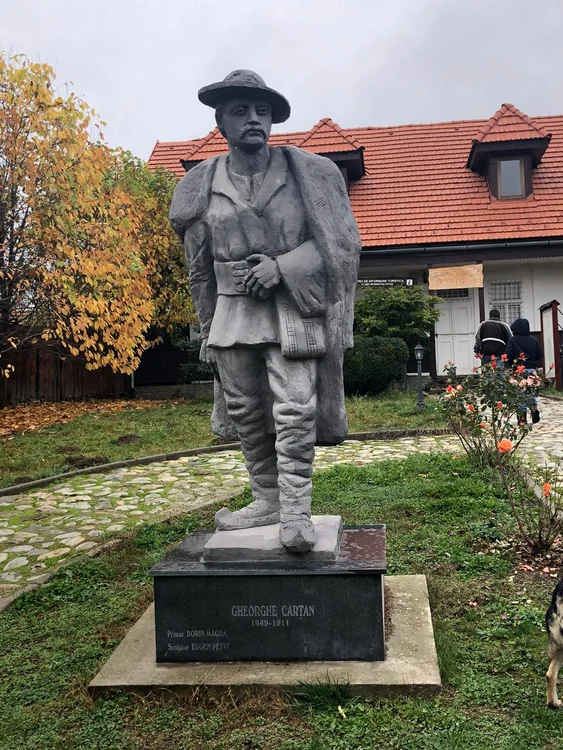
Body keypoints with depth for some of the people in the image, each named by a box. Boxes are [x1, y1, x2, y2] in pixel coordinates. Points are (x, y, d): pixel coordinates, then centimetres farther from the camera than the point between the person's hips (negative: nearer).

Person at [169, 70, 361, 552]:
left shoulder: (309, 174, 4)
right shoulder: (201, 187, 9)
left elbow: (342, 240, 1)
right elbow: (201, 270, 14)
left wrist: (282, 265, -14)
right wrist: (209, 335, 14)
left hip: (291, 309, -3)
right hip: (233, 312, 3)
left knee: (294, 411, -10)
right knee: (247, 414, 8)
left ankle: (296, 511, -1)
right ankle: (267, 500, 22)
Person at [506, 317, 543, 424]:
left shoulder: (513, 340, -8)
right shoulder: (534, 339, 1)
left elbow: (508, 356, -10)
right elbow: (540, 355, 4)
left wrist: (512, 363, 9)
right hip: (532, 369, 2)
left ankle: (523, 416, 4)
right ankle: (534, 408, 0)